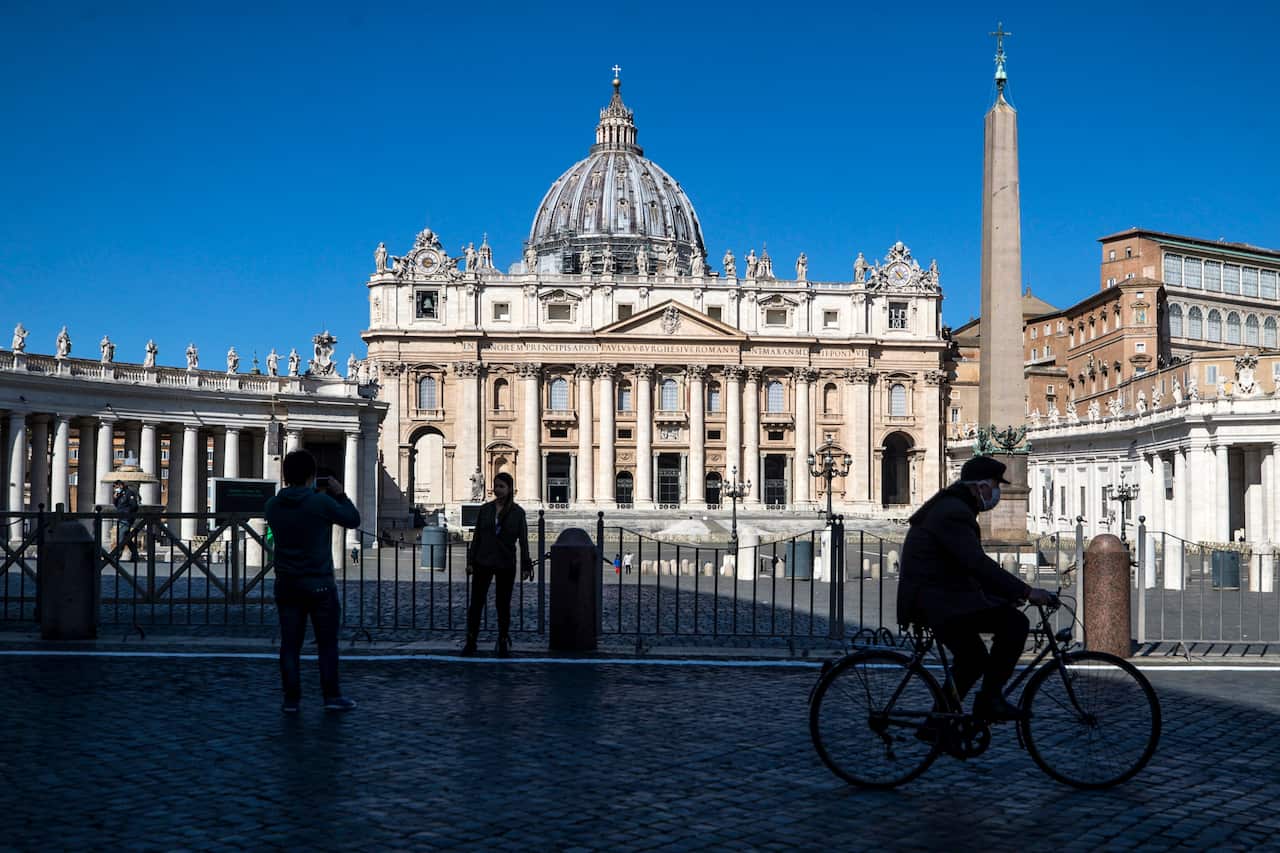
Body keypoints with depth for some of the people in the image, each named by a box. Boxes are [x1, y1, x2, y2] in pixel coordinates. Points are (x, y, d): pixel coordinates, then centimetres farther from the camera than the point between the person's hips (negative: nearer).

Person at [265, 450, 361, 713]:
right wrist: (340, 494, 8)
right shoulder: (321, 502, -14)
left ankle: (291, 699, 10)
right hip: (319, 583, -4)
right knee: (327, 643, 6)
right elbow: (353, 520, -2)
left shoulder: (273, 505, 1)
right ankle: (331, 696, 11)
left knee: (290, 643, 8)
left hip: (286, 583, 4)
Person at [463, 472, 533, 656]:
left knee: (503, 605, 6)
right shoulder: (485, 509, 3)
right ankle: (471, 642, 9)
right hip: (483, 563, 2)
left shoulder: (517, 512, -2)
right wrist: (470, 561, 3)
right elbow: (476, 537, 6)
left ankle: (503, 644, 17)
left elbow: (523, 541, -2)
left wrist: (526, 566, -7)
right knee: (476, 602, 1)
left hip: (506, 565, -2)